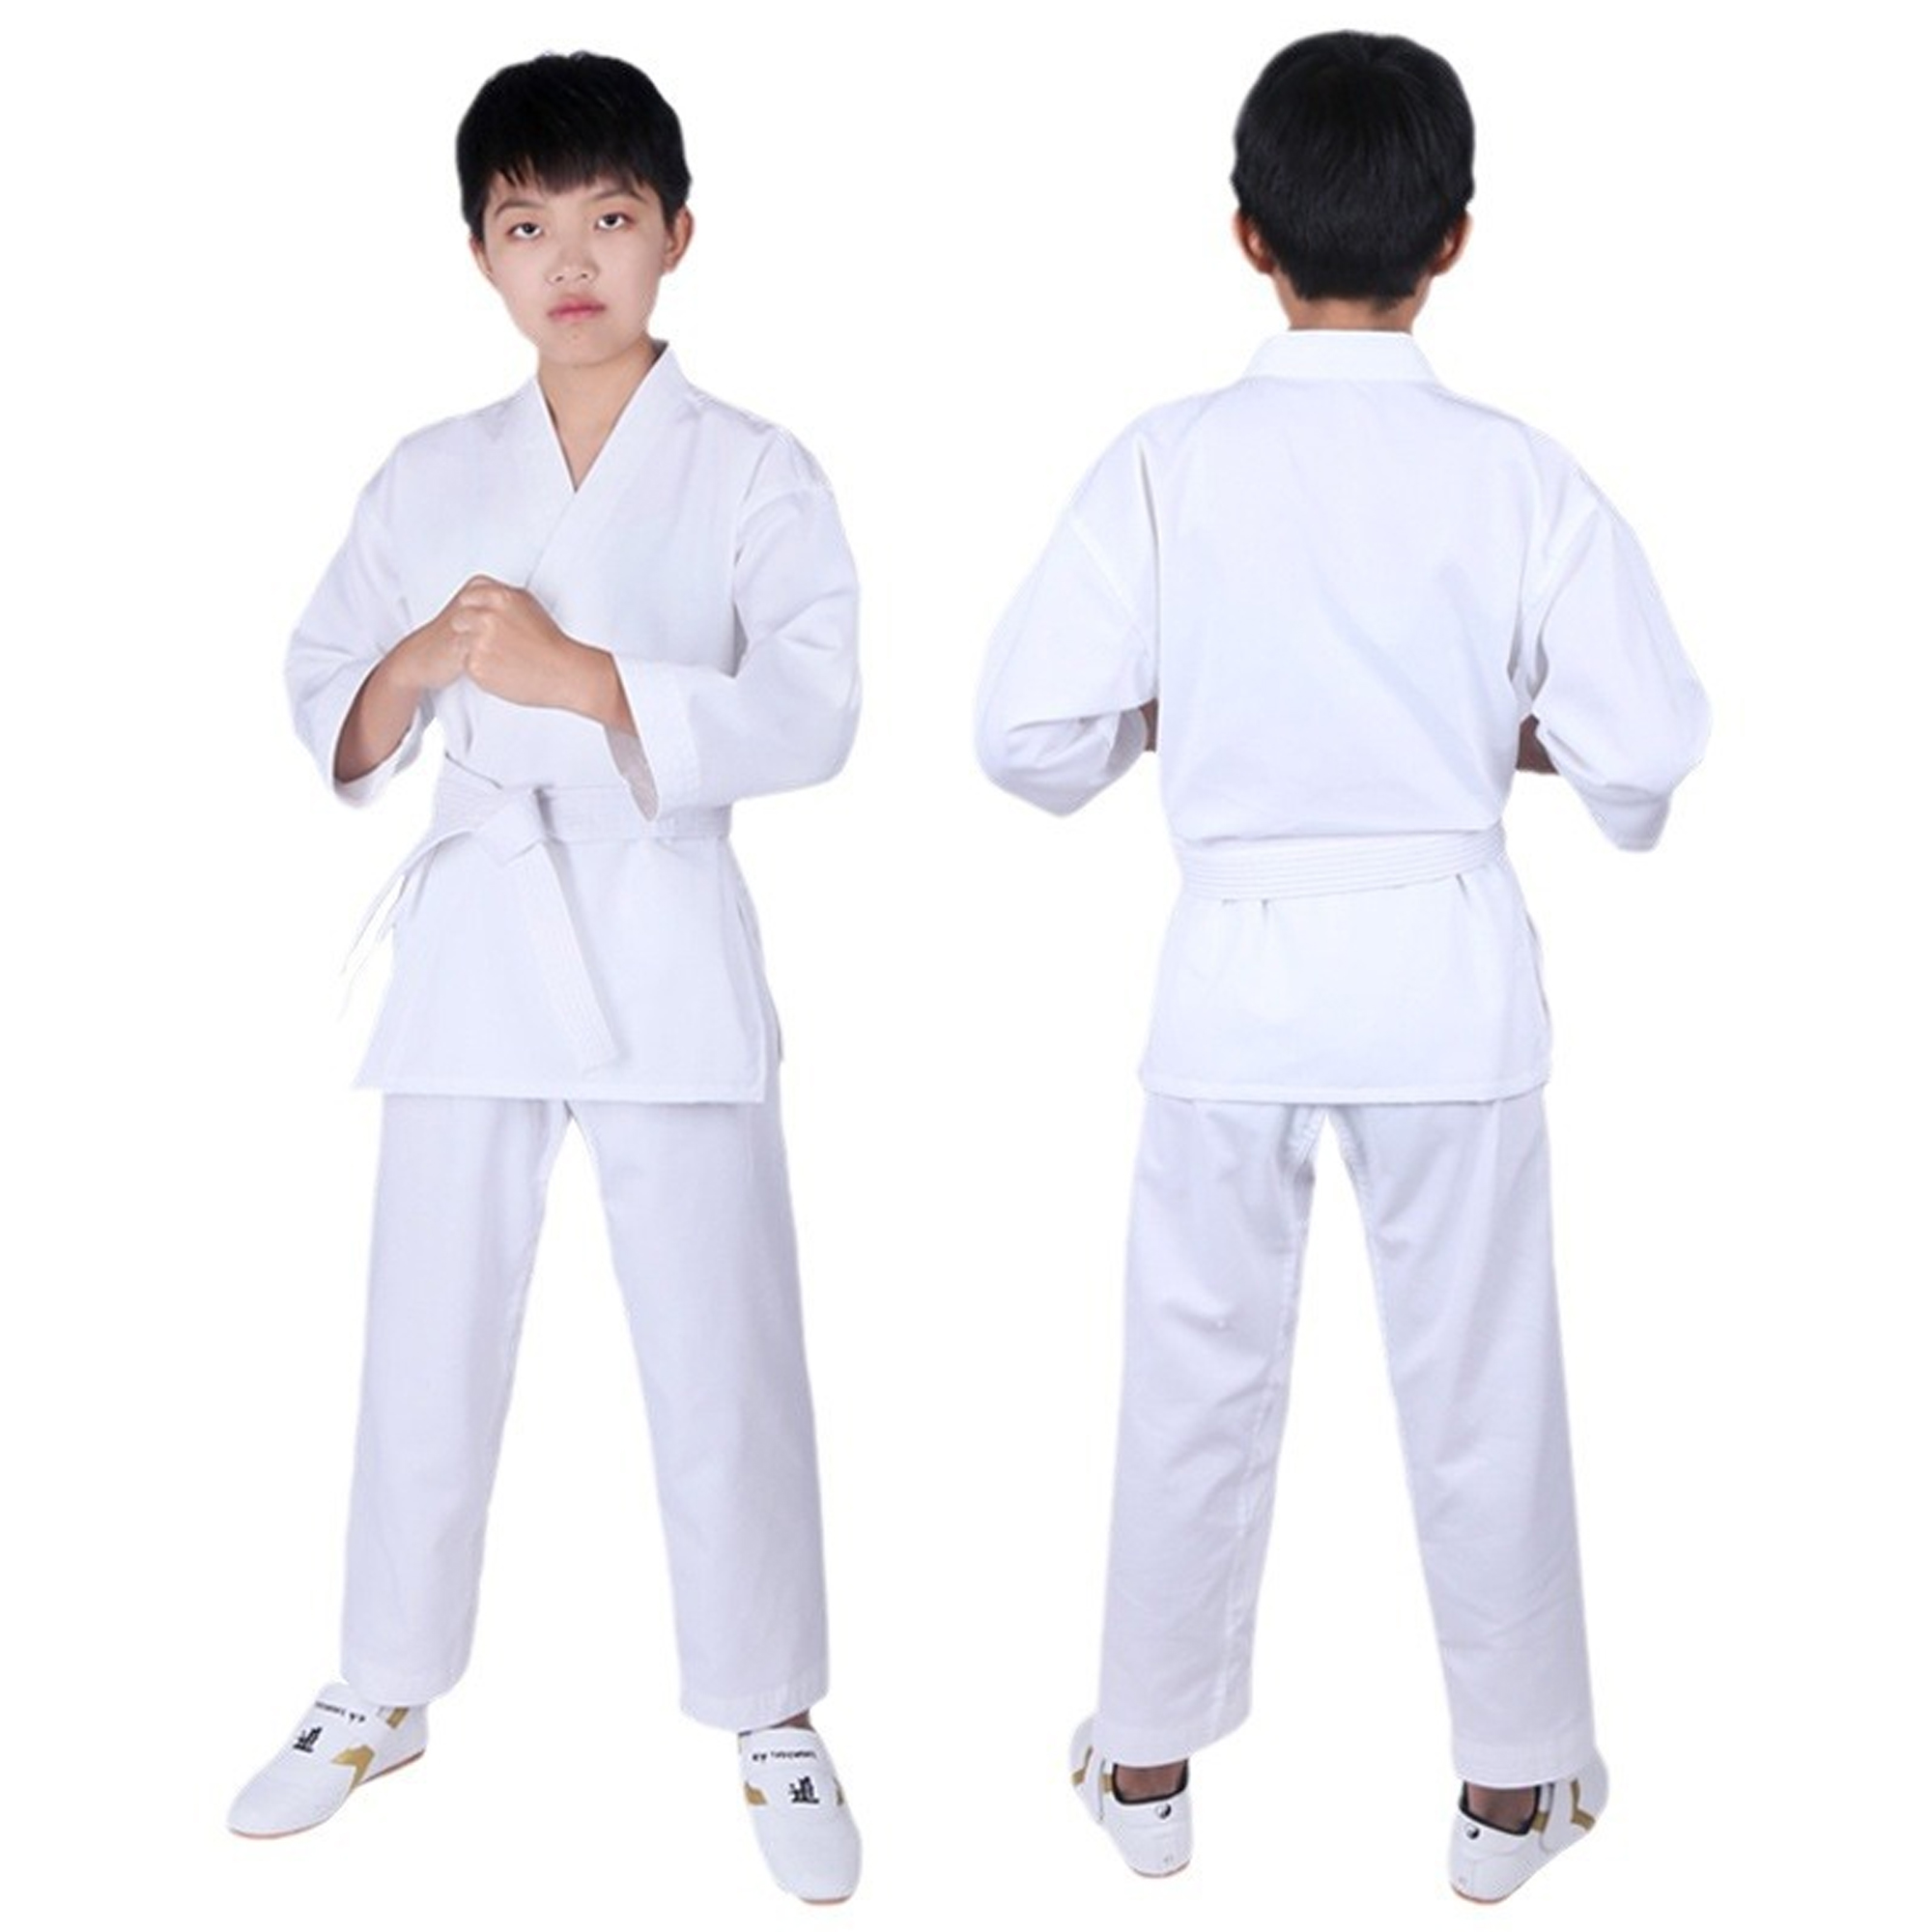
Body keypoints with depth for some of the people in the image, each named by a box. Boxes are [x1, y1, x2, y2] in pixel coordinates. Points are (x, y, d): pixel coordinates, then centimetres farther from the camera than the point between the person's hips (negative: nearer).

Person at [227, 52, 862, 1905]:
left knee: (722, 1356, 1)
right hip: (473, 938, 3)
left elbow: (809, 713, -13)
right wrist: (419, 664, -13)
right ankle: (383, 1694, 30)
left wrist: (572, 676, -23)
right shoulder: (428, 479, 10)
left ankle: (771, 1719, 19)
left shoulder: (753, 474, 0)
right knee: (427, 1347, 12)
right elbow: (322, 721, 9)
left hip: (666, 948, -3)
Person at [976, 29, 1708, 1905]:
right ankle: (1515, 1781, 28)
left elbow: (1031, 733, -9)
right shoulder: (1517, 476, -7)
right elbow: (1644, 759, -6)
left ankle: (1148, 1762, 30)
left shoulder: (1164, 465, -8)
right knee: (1481, 1389, 13)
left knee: (1197, 1377, 14)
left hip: (1235, 961, 0)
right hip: (1448, 967, 0)